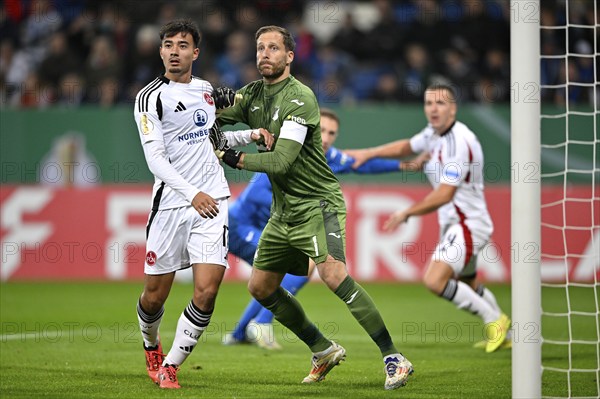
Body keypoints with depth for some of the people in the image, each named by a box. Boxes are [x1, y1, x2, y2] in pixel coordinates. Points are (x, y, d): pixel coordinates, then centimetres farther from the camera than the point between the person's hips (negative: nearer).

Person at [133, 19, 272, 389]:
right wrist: (192, 194, -26)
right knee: (155, 295, 4)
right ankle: (151, 345, 38)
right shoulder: (150, 97, -6)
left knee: (207, 290, -12)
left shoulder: (206, 89, 13)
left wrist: (251, 134, 15)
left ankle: (171, 365, 4)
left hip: (212, 201, 4)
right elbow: (155, 158, -14)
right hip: (171, 202, -4)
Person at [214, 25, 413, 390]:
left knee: (333, 275, -27)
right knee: (261, 288, 10)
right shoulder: (253, 94, 8)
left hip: (317, 203, -9)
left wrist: (236, 159, -18)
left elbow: (280, 161, -24)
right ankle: (325, 351, 23)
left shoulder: (300, 98, -17)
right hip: (284, 210, 9)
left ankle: (394, 359, -23)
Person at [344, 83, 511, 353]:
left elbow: (443, 195, -26)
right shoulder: (434, 133, 5)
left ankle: (494, 320, -7)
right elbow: (407, 147, 27)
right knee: (467, 284, 24)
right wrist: (368, 153, 18)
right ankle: (504, 333, 41)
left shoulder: (459, 141, -24)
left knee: (434, 280, -21)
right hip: (452, 223, 10)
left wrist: (406, 213, -17)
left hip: (468, 224, -10)